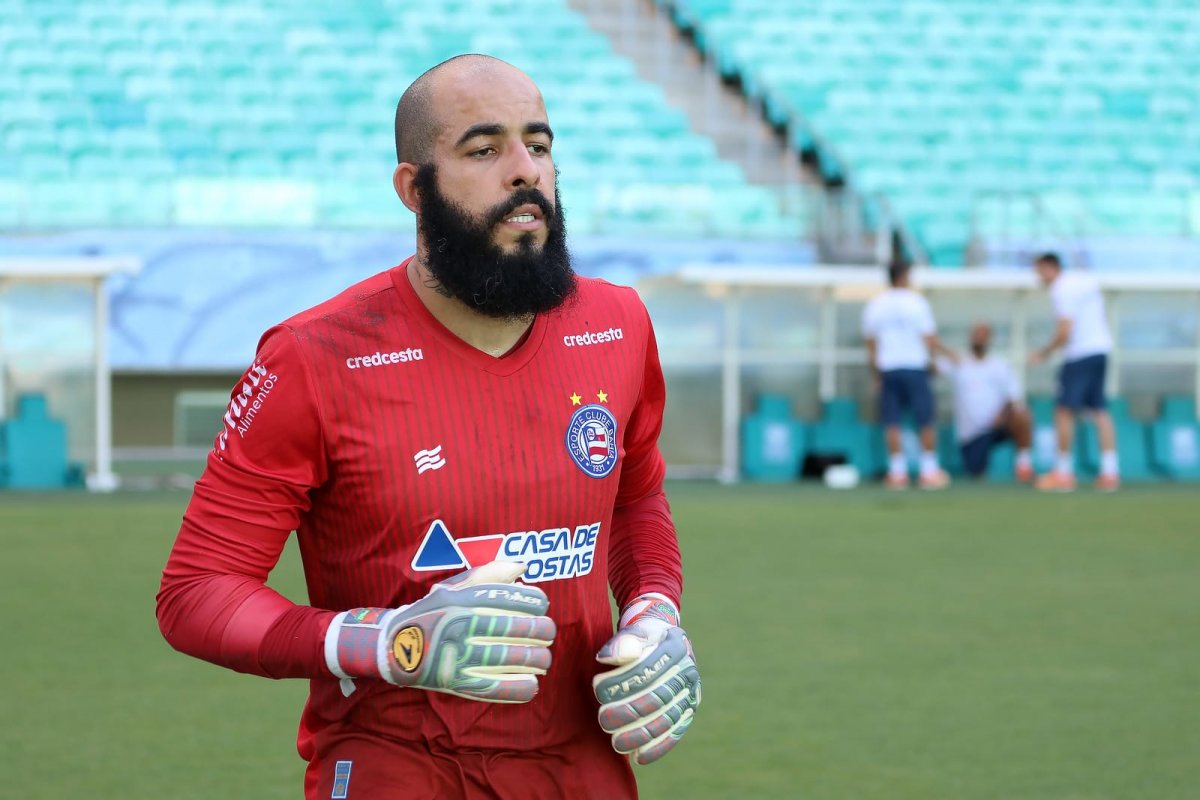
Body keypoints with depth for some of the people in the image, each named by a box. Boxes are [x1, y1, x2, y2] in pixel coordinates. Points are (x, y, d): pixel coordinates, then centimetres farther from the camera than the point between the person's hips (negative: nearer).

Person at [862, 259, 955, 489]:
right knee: (926, 422, 5)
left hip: (888, 369, 3)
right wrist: (947, 352, 11)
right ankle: (929, 472, 5)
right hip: (915, 367, -3)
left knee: (892, 423, 4)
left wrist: (876, 375, 15)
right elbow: (930, 341, -7)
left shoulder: (874, 305, 4)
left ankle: (897, 473, 2)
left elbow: (871, 345, 7)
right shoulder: (916, 302, -6)